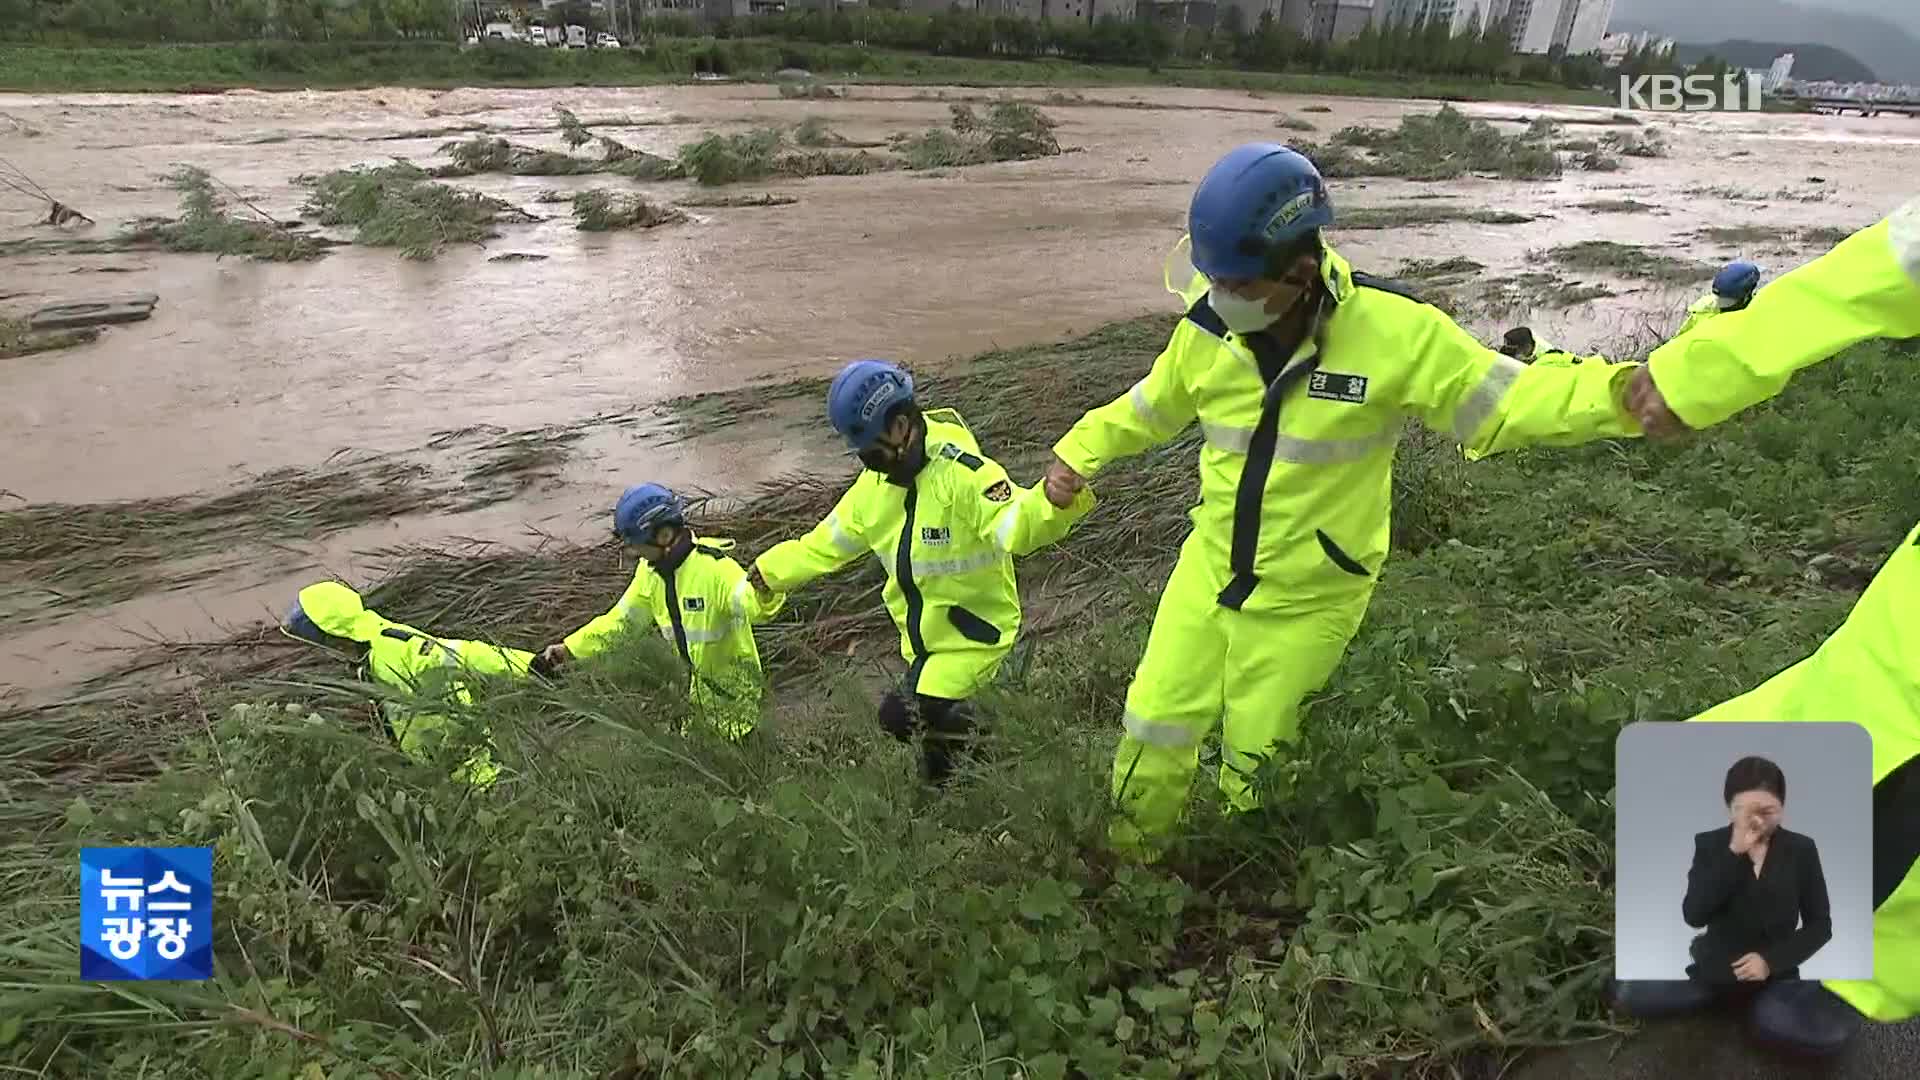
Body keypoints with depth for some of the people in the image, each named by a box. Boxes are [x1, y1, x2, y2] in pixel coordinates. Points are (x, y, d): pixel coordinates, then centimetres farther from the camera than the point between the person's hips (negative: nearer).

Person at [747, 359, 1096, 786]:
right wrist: (768, 573, 14)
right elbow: (825, 545, 12)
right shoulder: (874, 485, -1)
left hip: (974, 632, -7)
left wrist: (1053, 503, -62)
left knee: (903, 715, -18)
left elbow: (1014, 527, -41)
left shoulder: (963, 473, -26)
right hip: (921, 637, 8)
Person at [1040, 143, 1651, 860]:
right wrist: (1081, 451, 0)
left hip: (1309, 598, -3)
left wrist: (1617, 394, -34)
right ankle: (1127, 857, 42)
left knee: (1254, 764, 12)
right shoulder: (1209, 326, -10)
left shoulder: (1393, 331, -23)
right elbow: (1155, 405, 10)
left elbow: (1507, 400, -17)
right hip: (1209, 568, 4)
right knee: (1154, 727, 13)